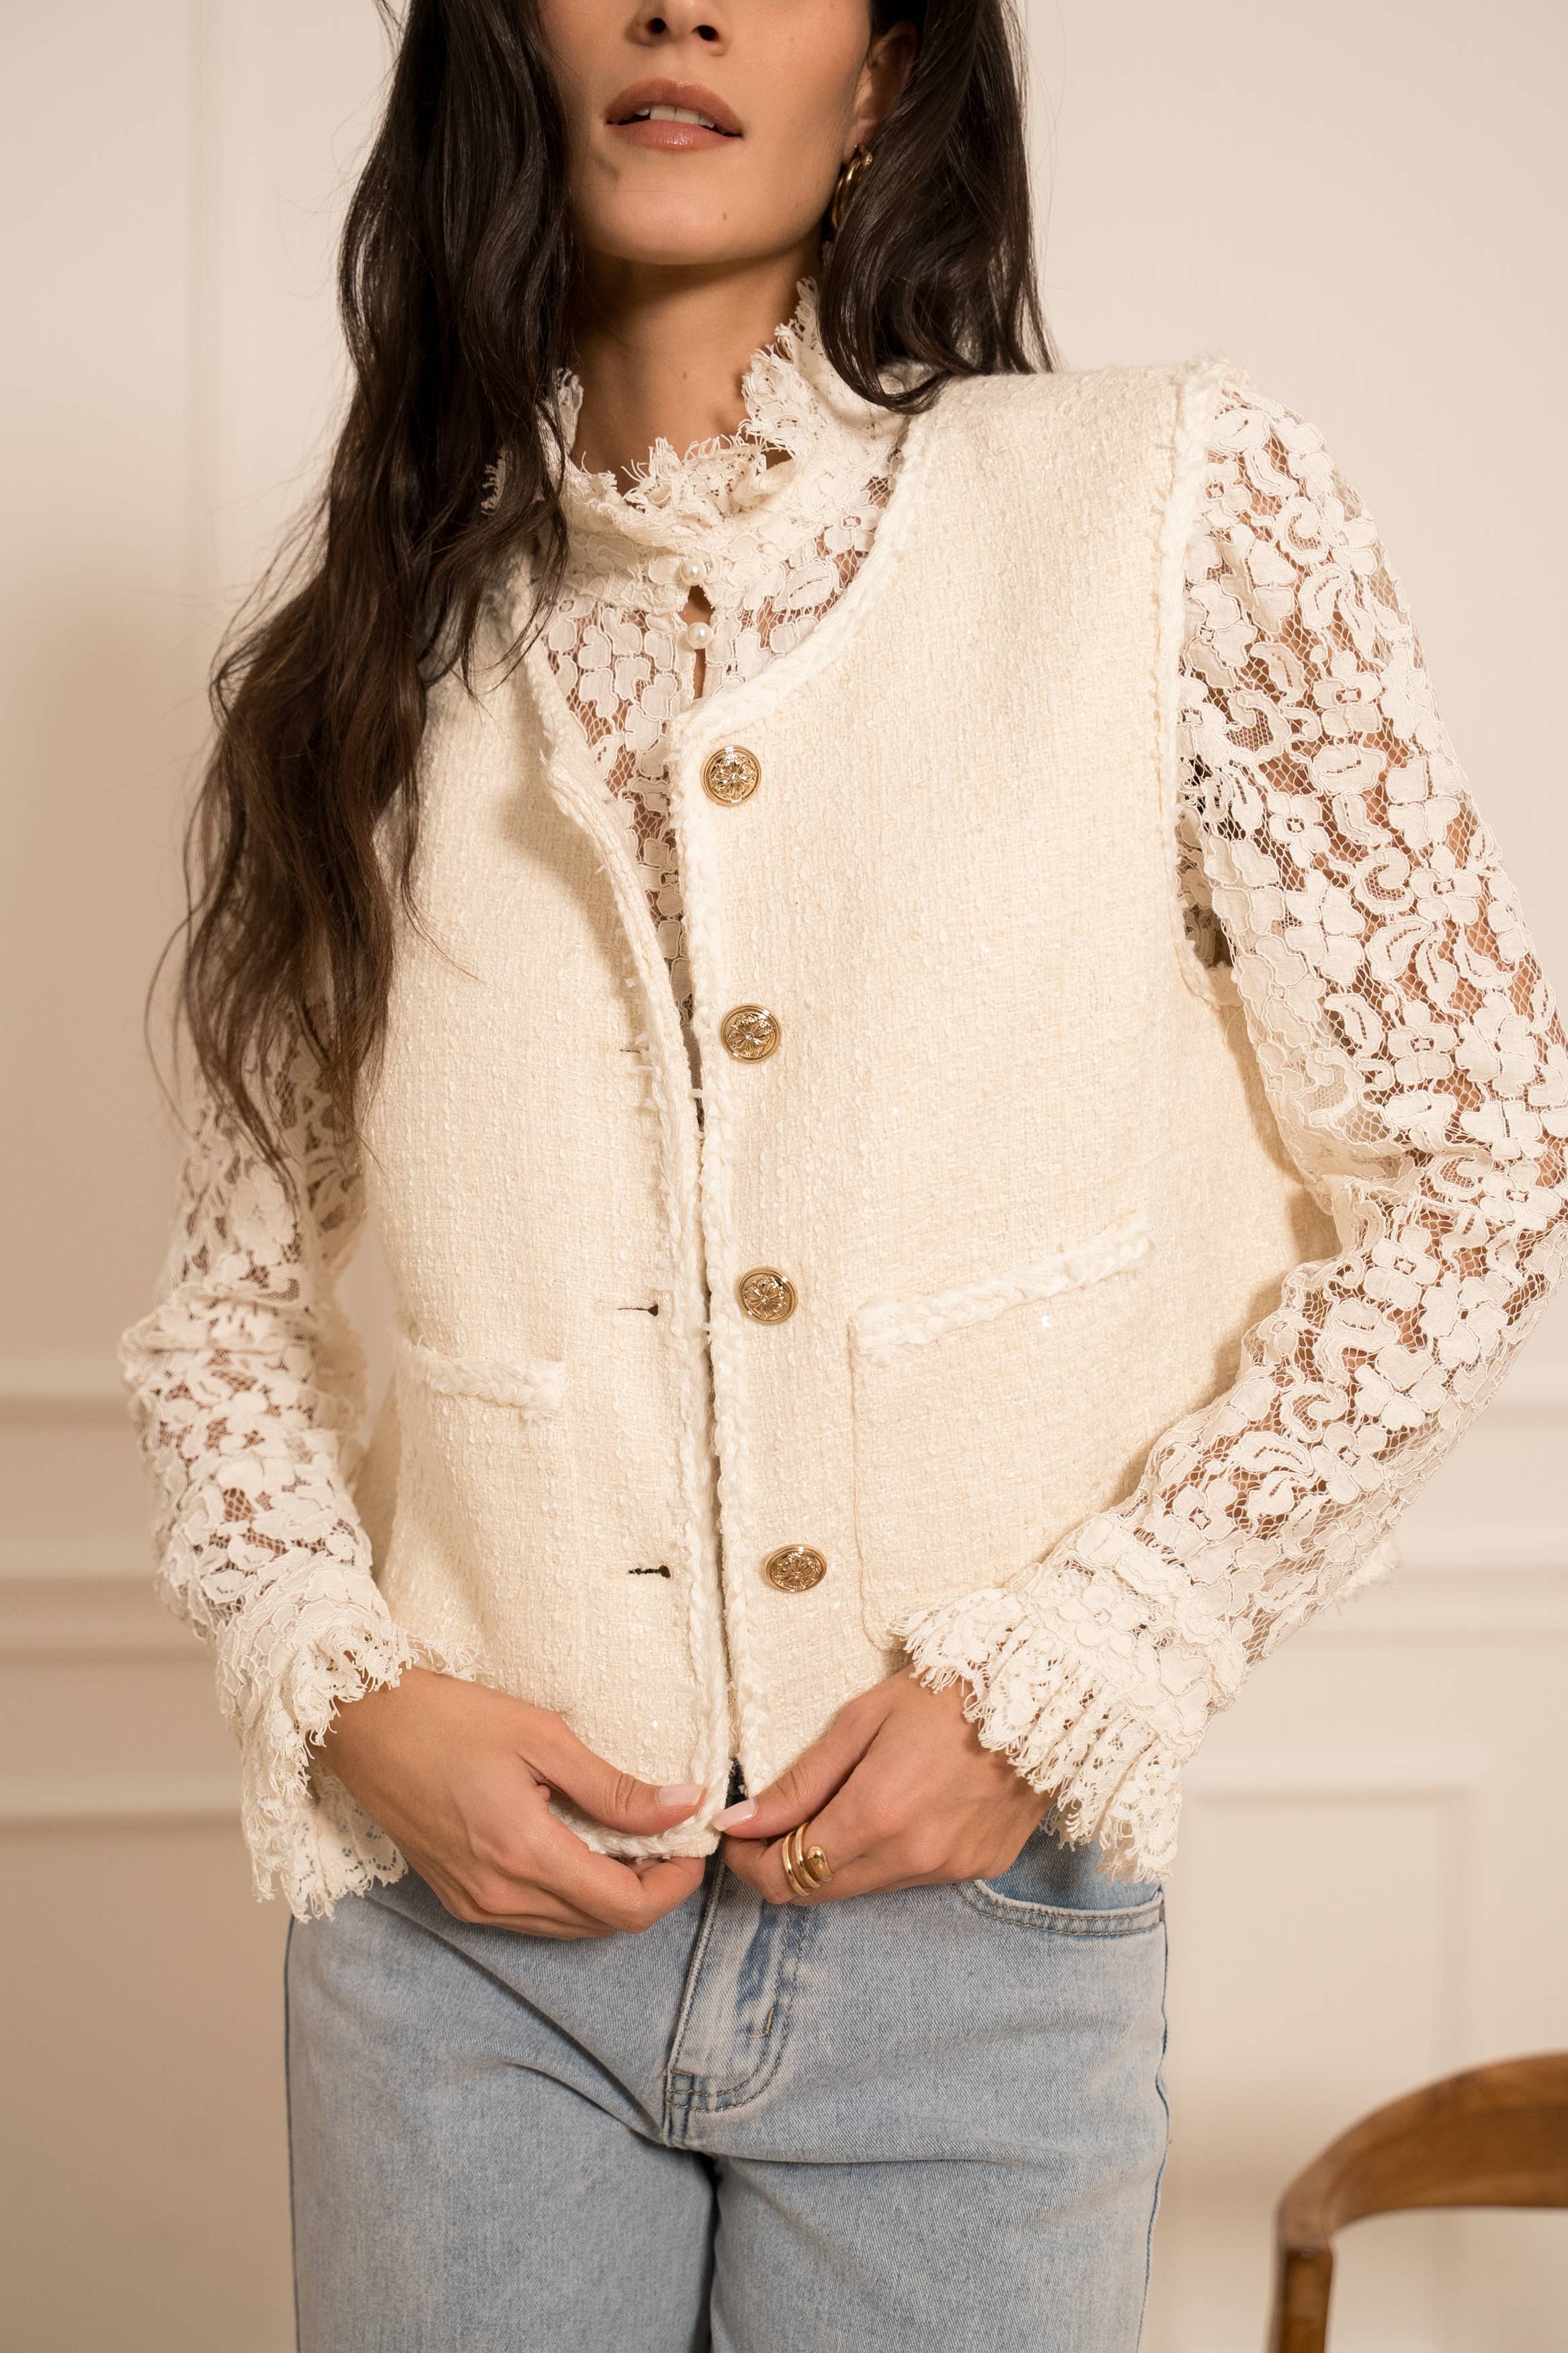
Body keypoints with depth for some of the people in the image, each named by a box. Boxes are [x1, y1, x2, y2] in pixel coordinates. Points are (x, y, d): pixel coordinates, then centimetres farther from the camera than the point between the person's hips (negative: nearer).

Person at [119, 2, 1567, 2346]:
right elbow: (235, 1293, 12)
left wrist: (1060, 1681, -8)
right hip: (467, 1912, 2)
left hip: (977, 1919, -1)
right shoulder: (376, 643, 5)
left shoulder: (1172, 504, -3)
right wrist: (348, 1689, -5)